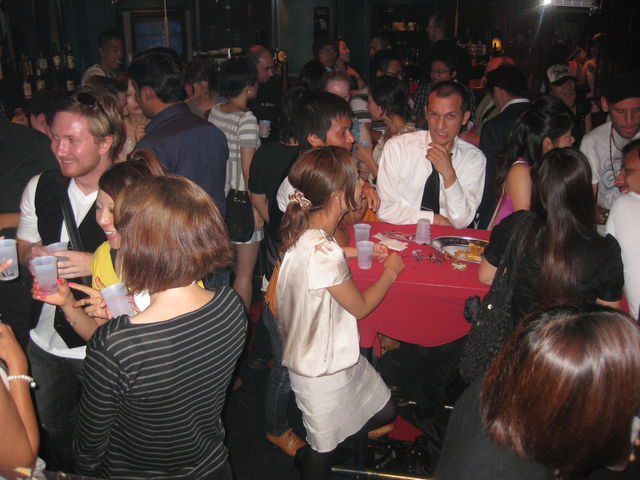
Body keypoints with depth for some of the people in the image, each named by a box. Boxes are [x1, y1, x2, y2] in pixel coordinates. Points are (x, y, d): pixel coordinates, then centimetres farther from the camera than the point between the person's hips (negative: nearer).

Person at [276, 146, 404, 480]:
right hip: (324, 369, -9)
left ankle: (311, 449, 39)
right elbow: (360, 307, -17)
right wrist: (390, 271, -2)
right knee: (325, 448, 15)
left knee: (384, 412, 23)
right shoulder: (324, 252, -33)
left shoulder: (303, 232, -5)